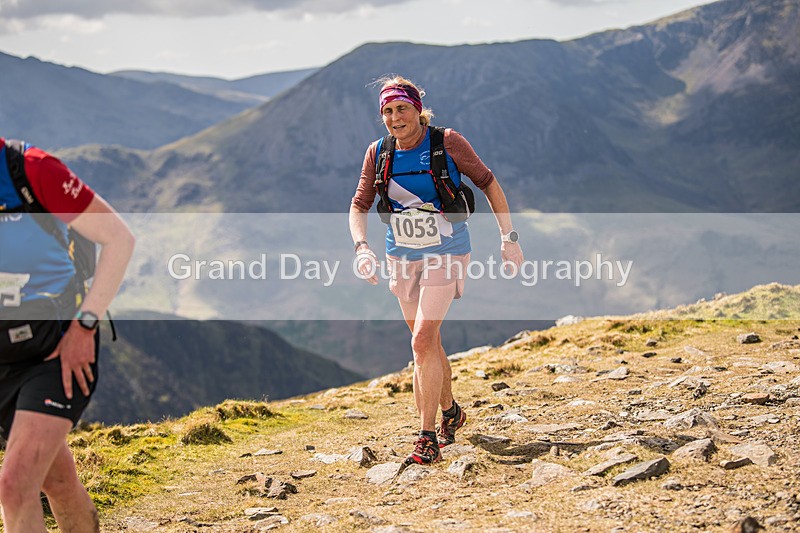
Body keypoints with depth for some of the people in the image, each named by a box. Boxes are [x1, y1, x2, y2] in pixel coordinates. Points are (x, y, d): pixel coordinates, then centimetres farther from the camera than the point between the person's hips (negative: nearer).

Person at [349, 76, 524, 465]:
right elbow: (359, 205, -2)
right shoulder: (378, 154, -3)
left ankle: (428, 438, -11)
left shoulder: (448, 143, -13)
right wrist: (362, 247, -21)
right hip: (402, 257, 5)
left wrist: (509, 237, -5)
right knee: (427, 342, 15)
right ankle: (450, 412, 39)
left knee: (423, 341, -17)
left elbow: (488, 183, -4)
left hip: (446, 254, -5)